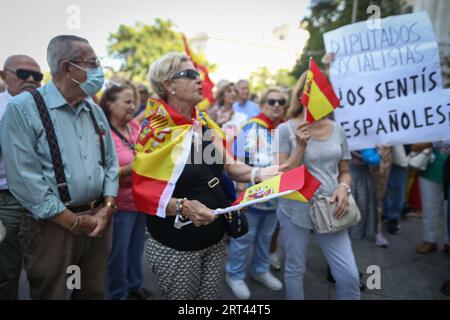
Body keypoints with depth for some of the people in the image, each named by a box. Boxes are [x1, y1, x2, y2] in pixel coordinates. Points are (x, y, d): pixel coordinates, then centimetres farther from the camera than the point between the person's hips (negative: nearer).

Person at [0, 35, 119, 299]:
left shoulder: (94, 110, 8)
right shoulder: (23, 108, -11)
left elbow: (111, 162, 11)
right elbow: (24, 178, -16)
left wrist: (106, 209, -4)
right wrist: (74, 222, -14)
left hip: (98, 218, 6)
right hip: (54, 224, -5)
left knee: (94, 292, 17)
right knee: (51, 294, 11)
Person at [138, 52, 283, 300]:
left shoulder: (204, 123, 2)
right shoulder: (156, 130, -17)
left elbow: (226, 164, 5)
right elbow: (143, 192, -17)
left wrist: (257, 174, -12)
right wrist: (182, 206, -30)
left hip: (215, 238, 6)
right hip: (176, 246, -6)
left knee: (209, 295, 20)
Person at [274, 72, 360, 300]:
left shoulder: (337, 130, 5)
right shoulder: (286, 130, -7)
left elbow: (344, 172, 13)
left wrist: (344, 187, -9)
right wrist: (301, 146, -20)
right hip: (295, 211, -2)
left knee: (349, 276, 0)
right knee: (295, 270, 12)